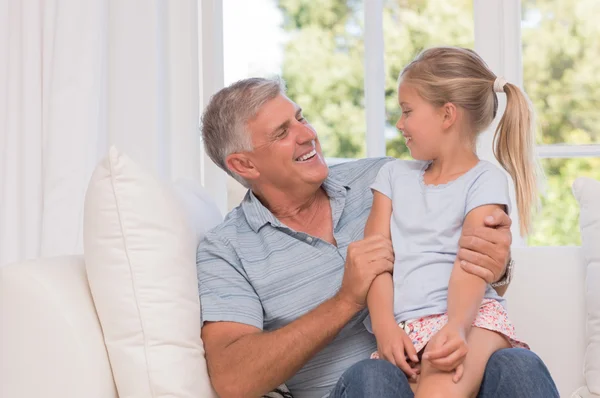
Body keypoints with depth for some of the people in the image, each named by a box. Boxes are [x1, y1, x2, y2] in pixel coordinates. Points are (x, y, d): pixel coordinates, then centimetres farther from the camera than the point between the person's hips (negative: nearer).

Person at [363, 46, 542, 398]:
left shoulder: (486, 181, 5)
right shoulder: (394, 175, 19)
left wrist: (455, 327, -28)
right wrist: (385, 326, -10)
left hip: (468, 316, -3)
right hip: (402, 326, 4)